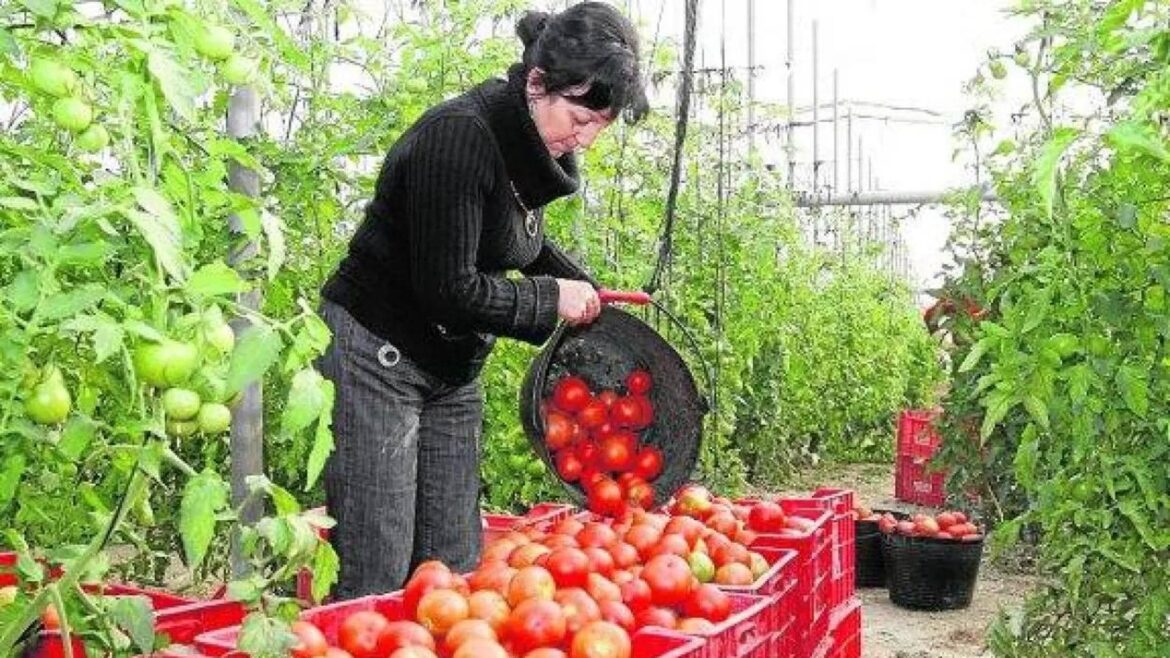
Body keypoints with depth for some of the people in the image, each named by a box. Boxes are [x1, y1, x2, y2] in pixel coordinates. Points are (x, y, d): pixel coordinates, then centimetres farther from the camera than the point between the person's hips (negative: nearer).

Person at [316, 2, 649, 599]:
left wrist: (583, 291, 8)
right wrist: (551, 300, -11)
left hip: (453, 368, 9)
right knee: (375, 574, -7)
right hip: (374, 356, -9)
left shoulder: (531, 147, 5)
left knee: (453, 565, 8)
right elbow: (448, 290, -23)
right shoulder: (459, 137, -22)